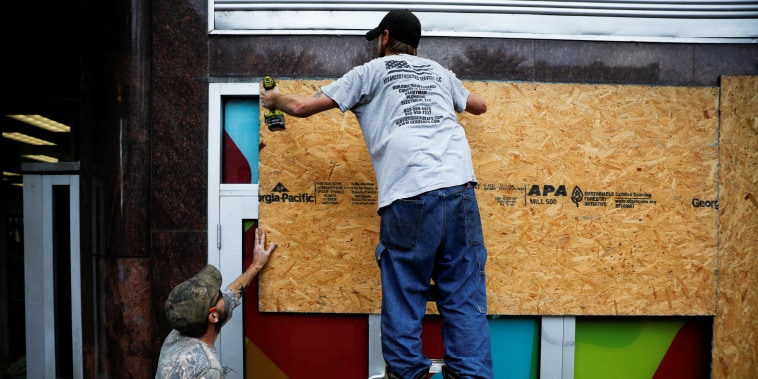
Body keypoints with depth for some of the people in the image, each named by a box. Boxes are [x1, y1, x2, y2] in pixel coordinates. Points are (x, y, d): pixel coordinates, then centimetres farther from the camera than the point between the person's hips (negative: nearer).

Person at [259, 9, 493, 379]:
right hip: (459, 190, 4)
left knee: (403, 296, 9)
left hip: (409, 198, -4)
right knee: (464, 295, 8)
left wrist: (275, 98, 36)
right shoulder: (438, 70, 26)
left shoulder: (371, 71, 15)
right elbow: (480, 105, 44)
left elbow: (303, 106, 14)